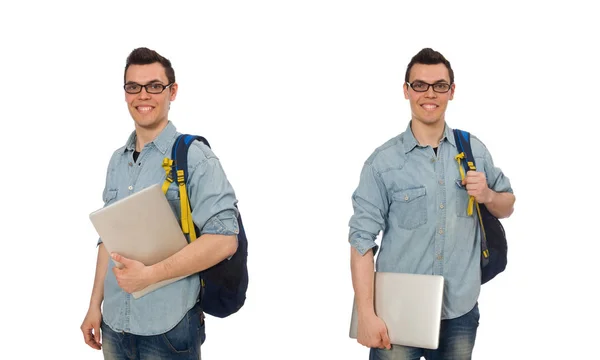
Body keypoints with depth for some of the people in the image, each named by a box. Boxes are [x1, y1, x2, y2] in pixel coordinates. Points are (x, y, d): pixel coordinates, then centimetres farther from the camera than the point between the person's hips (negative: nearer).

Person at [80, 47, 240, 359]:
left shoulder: (194, 156, -11)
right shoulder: (117, 161, 11)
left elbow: (224, 239, -20)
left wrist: (150, 274, -22)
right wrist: (95, 305, 11)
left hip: (168, 329, -6)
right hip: (114, 324, 6)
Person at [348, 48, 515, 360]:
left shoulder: (475, 150, 3)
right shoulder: (382, 162, -7)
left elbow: (507, 207, 16)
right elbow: (362, 239, -9)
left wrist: (488, 195, -8)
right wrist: (367, 314, -15)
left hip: (461, 312, 3)